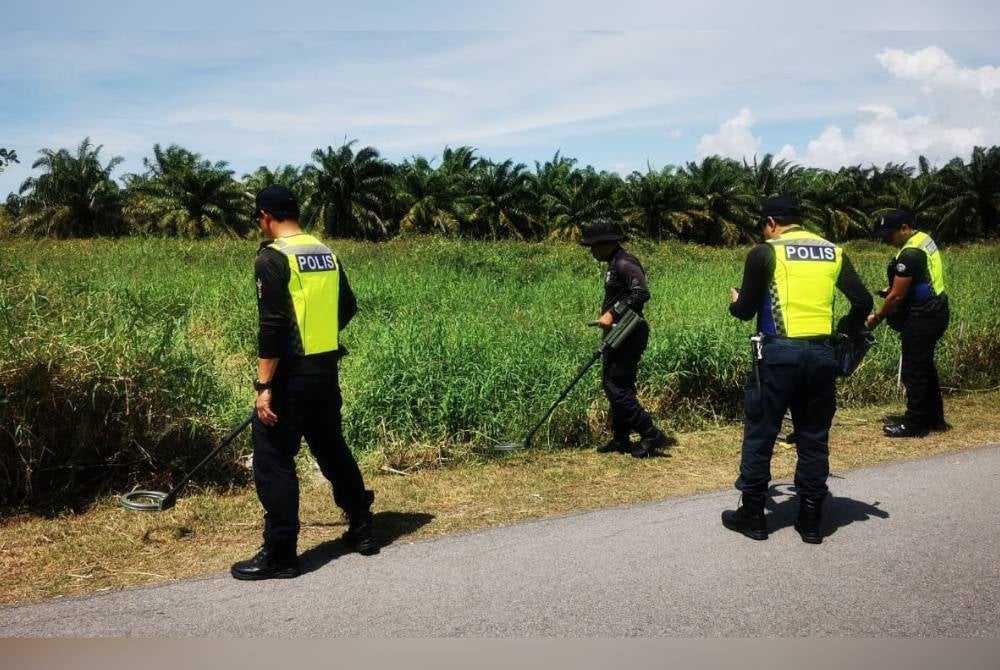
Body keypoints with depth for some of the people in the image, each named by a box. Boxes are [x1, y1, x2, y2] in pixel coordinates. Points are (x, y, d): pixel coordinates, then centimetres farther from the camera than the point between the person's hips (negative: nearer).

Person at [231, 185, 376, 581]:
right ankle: (361, 529, 32)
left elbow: (272, 325, -19)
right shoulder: (327, 254, 9)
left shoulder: (273, 258, -13)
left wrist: (264, 386, -17)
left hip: (291, 374, -8)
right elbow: (347, 308, 17)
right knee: (332, 448, 21)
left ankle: (280, 555, 7)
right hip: (326, 370, 8)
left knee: (272, 460, 2)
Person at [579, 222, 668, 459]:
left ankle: (651, 435, -2)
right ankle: (621, 439, 23)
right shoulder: (614, 264, 16)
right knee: (614, 386, 14)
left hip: (628, 335, -11)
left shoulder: (624, 263, -16)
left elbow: (641, 292, -28)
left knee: (617, 388, -9)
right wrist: (608, 316, 12)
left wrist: (612, 313, -27)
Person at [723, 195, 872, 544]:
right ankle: (811, 520, 19)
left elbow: (746, 311, -3)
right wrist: (841, 331, 22)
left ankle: (752, 515, 15)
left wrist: (735, 302, 19)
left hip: (778, 353, -4)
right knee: (814, 438, 13)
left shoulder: (765, 253, -3)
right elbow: (863, 302, 6)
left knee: (759, 435, 7)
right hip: (821, 354, 4)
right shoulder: (834, 252, 10)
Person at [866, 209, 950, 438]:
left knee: (913, 371, -2)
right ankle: (934, 418, 28)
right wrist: (894, 287, 9)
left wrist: (877, 318, -7)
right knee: (925, 367, 19)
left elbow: (897, 296, -20)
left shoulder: (910, 254, -22)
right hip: (935, 310, 10)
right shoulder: (924, 239, 9)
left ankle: (914, 424, 5)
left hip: (922, 317, -10)